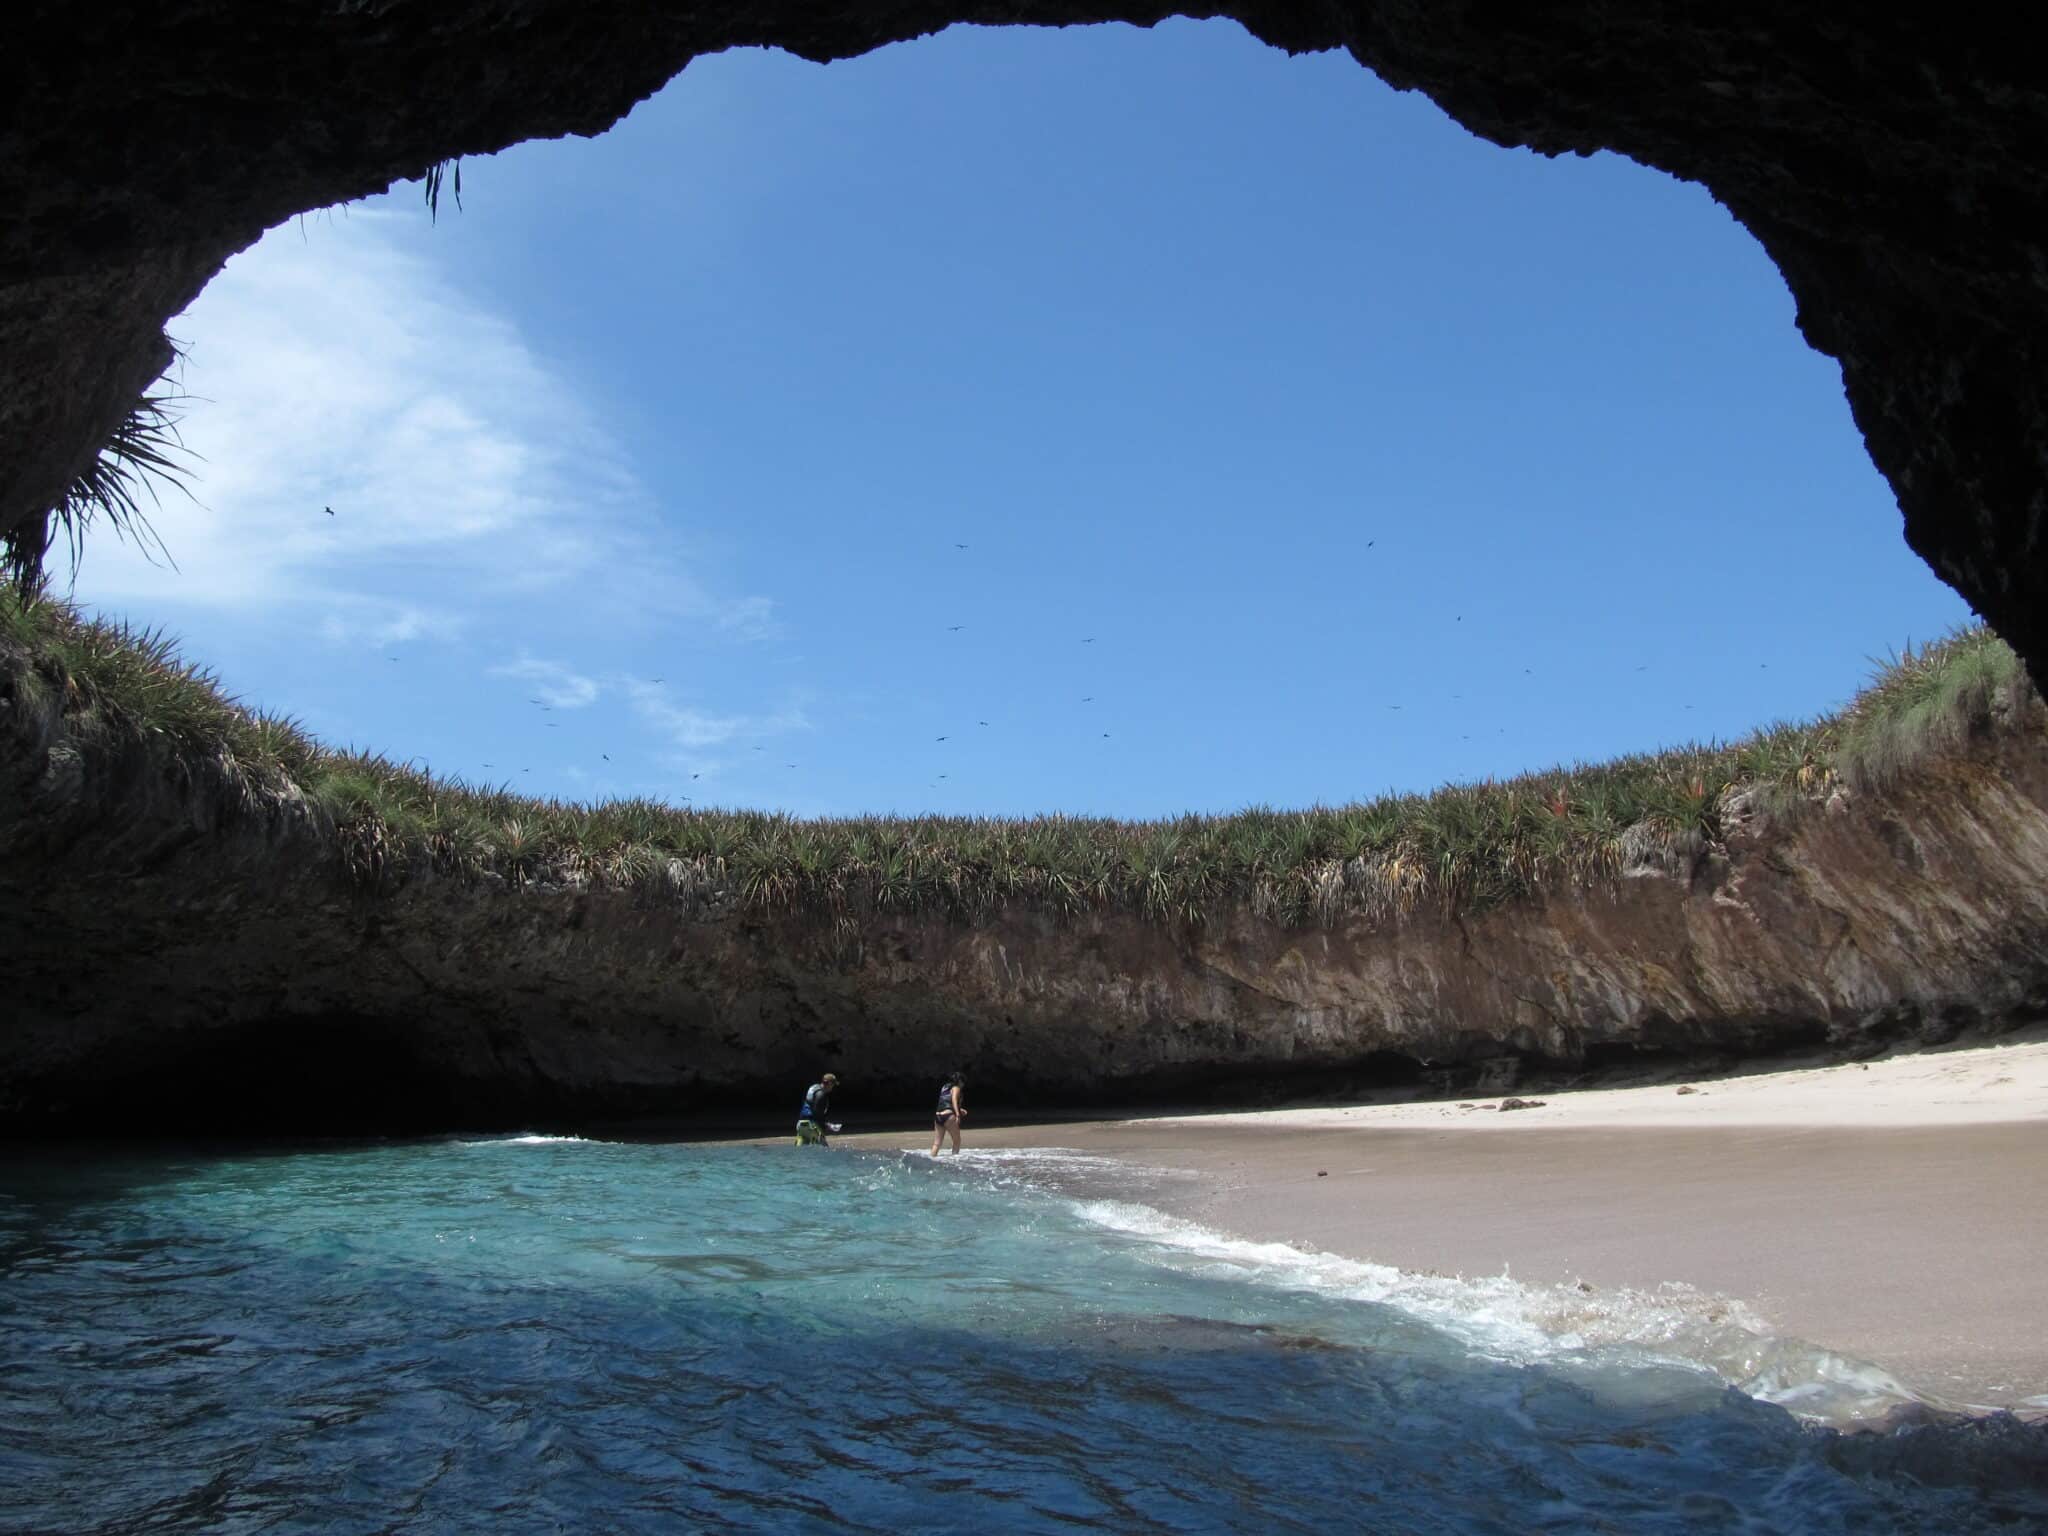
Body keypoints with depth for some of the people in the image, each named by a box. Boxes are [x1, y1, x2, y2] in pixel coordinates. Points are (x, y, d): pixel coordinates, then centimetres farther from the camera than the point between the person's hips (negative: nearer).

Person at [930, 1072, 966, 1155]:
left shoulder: (945, 1087, 24)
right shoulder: (956, 1088, 3)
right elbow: (954, 1100, -15)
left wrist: (959, 1110, 35)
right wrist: (957, 1114, -25)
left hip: (938, 1115, 7)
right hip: (948, 1115, -7)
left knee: (936, 1143, 5)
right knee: (957, 1140, 6)